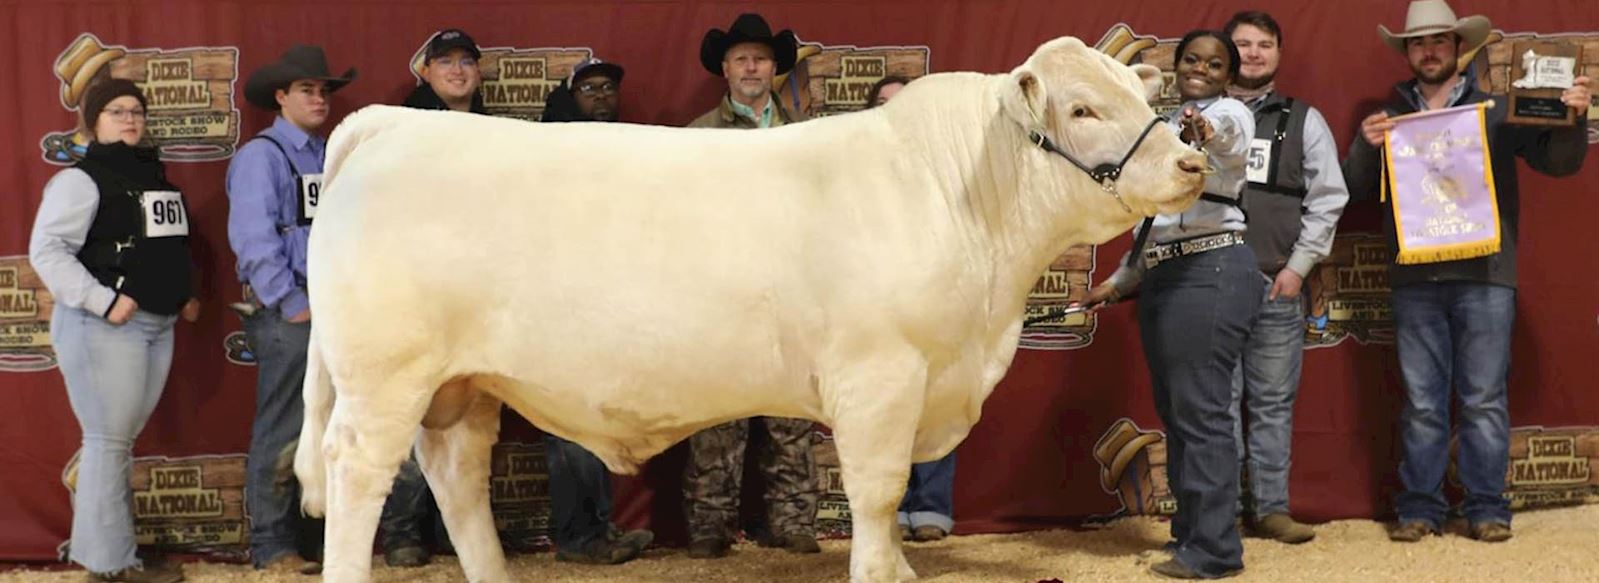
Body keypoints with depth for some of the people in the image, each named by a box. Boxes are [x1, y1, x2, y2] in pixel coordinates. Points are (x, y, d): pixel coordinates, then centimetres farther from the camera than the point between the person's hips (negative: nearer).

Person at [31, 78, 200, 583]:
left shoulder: (154, 174, 17)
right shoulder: (81, 179, -8)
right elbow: (46, 249, -17)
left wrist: (182, 295, 12)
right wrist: (104, 300, -22)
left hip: (157, 326, 8)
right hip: (104, 327, -8)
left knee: (122, 440, 12)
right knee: (109, 441, -4)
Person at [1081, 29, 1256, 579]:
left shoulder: (1230, 113, -2)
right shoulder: (1167, 128, 22)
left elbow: (1228, 136, -30)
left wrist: (1208, 135, -52)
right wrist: (1117, 282, 26)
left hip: (1211, 271, -9)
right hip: (1163, 275, 9)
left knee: (1201, 411, -10)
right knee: (1174, 411, 11)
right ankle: (1190, 534, 18)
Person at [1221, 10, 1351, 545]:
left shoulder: (1303, 121, 11)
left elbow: (1327, 197, 7)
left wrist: (1299, 265, -1)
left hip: (1277, 284, 1)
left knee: (1273, 403, 5)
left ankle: (1271, 509, 12)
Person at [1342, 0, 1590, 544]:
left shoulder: (1498, 110, 9)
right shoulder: (1388, 118, 14)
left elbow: (1558, 162, 6)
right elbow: (1357, 189, 10)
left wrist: (1572, 118, -13)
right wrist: (1365, 147, -10)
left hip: (1485, 277, -1)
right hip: (1415, 281, 1)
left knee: (1484, 400, 1)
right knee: (1421, 403, 5)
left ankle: (1487, 508, 8)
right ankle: (1419, 507, 11)